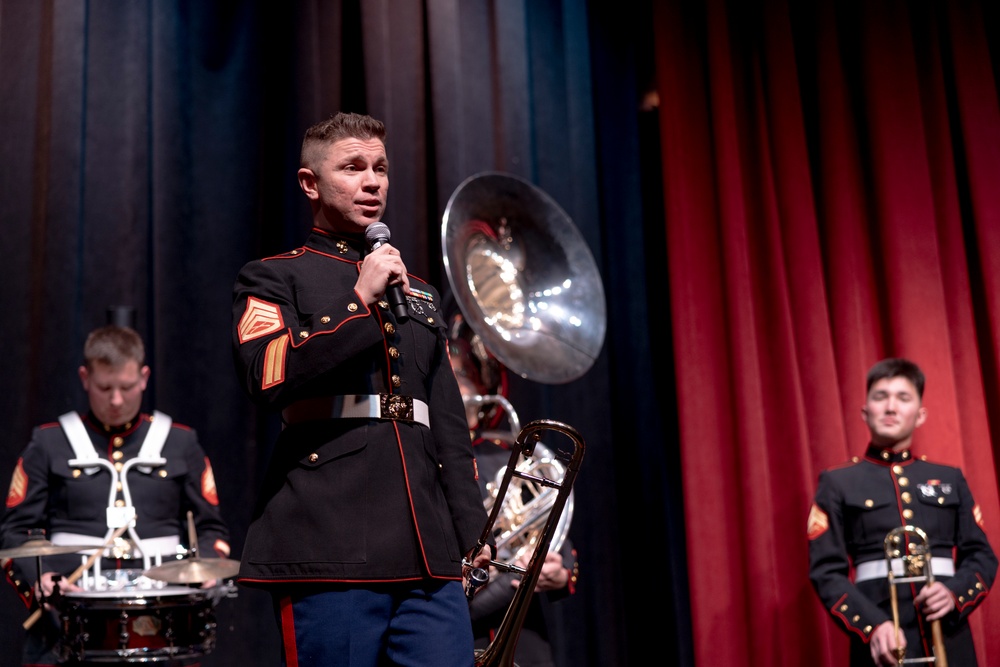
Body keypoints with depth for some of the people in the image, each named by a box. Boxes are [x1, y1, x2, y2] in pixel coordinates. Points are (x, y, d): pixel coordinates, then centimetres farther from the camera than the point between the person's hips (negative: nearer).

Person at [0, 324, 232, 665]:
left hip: (159, 596, 1)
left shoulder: (180, 442, 15)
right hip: (72, 597, -1)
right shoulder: (49, 443, 12)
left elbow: (211, 529, 17)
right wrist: (39, 578, -9)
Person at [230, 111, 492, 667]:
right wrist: (361, 299, -10)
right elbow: (269, 378, -12)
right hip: (331, 548, -4)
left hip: (429, 552, 5)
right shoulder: (272, 278, 8)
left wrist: (471, 531, 11)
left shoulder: (420, 294, 24)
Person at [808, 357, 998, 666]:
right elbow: (827, 571, 0)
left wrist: (955, 594, -8)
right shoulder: (837, 483, 9)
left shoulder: (950, 479, 18)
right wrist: (872, 625, -17)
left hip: (950, 642, 3)